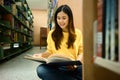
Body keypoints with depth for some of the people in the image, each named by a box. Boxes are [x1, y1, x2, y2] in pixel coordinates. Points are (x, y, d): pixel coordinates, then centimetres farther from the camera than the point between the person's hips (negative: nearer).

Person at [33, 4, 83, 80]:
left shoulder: (78, 33, 9)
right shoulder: (52, 33, 12)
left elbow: (81, 51, 9)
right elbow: (50, 51, 16)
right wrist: (41, 55, -5)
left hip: (73, 67, -2)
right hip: (56, 66, 3)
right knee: (41, 69, -34)